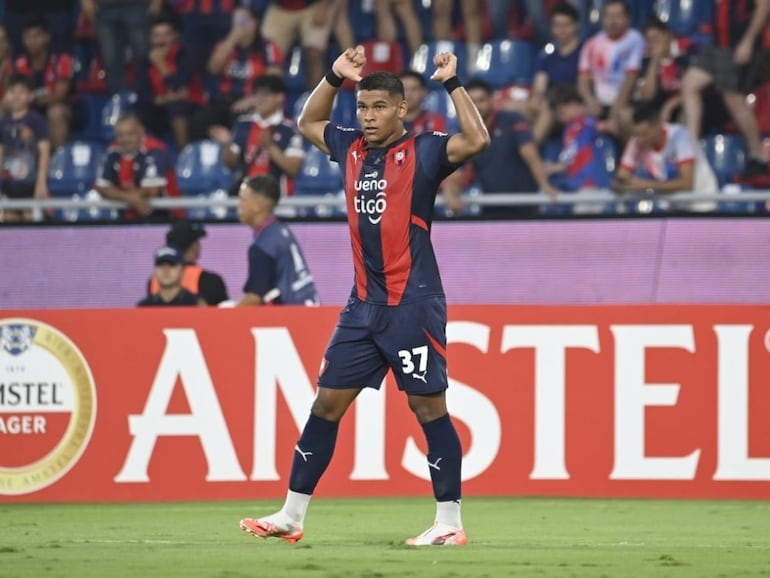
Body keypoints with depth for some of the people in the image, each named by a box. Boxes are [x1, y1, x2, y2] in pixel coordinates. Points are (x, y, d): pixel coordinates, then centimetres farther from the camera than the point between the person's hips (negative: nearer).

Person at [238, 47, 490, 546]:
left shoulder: (423, 151, -6)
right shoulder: (353, 149, 12)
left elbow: (477, 140, -23)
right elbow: (308, 123, 30)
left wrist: (453, 83, -19)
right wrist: (335, 78, 17)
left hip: (413, 304, -7)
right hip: (364, 304, 7)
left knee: (429, 407, -5)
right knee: (327, 404, 7)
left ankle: (450, 522, 2)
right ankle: (292, 516, 13)